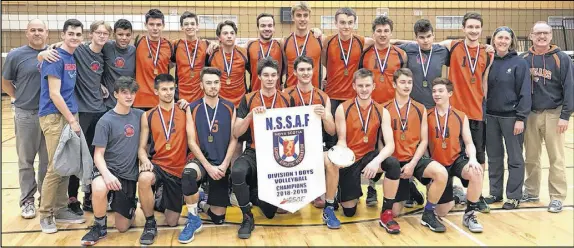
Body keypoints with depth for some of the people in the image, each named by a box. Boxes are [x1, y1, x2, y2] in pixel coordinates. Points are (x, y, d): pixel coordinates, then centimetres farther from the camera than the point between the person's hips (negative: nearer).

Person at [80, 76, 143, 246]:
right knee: (99, 189, -38)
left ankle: (131, 206, 37)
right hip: (108, 168, -2)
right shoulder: (106, 121, -10)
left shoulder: (139, 115, 0)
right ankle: (99, 226, -11)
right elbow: (98, 155, -12)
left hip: (129, 174, 3)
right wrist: (106, 174, -30)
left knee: (122, 228, 3)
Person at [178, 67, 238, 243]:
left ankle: (208, 203, 38)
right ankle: (193, 220, -18)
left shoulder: (229, 108, 3)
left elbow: (233, 140, 1)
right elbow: (192, 142, -6)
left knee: (218, 217, 1)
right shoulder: (193, 108, -3)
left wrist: (224, 165, -10)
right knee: (188, 174, -40)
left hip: (222, 165, 2)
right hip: (202, 161, -2)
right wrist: (208, 166, -15)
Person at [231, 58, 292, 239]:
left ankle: (254, 194, 36)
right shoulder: (248, 99, -1)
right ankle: (247, 217, -13)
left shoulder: (286, 100, 1)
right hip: (254, 153, -1)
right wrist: (251, 115, -21)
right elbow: (236, 133, -6)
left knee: (270, 212, 0)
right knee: (237, 172, -37)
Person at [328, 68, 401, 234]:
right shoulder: (343, 109, -11)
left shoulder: (382, 112, -8)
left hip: (369, 156, 1)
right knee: (349, 211, 1)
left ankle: (386, 214, -17)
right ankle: (353, 192, 40)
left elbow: (390, 144, -18)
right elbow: (342, 140, -7)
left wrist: (377, 161, -38)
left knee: (393, 164, -34)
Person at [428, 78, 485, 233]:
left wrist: (472, 159, -20)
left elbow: (469, 143, 0)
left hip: (457, 159, 0)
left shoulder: (461, 117, 1)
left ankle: (469, 215, -15)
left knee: (476, 172, -37)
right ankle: (452, 199, 41)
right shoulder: (427, 117, -2)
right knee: (442, 212, 1)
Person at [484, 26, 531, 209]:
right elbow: (482, 89, 9)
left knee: (514, 158, 5)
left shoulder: (520, 63, -5)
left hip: (511, 116, -4)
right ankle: (495, 192, 23)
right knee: (494, 157, 12)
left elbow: (525, 93, -9)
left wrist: (521, 118, -14)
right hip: (490, 116, 4)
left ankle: (514, 196, 15)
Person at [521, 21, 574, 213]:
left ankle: (557, 197, 11)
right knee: (531, 158, 10)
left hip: (553, 114, -2)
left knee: (556, 159, 2)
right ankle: (531, 192, 24)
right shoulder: (523, 59, 4)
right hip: (530, 115, 3)